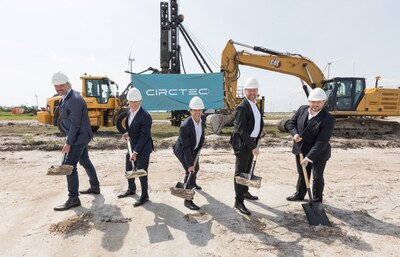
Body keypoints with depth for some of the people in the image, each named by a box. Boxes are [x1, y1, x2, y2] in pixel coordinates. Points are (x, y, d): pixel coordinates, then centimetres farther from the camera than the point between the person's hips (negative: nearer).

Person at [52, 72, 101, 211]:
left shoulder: (75, 100, -23)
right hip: (79, 136, 10)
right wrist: (69, 139, 17)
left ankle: (73, 199, 1)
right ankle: (95, 187, 35)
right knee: (85, 161, 20)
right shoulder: (67, 97, 8)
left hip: (78, 137, -10)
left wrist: (68, 143, -22)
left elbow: (75, 124, -25)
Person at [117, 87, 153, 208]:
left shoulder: (145, 116, -23)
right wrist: (128, 134, 6)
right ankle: (131, 189, 43)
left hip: (143, 148, -8)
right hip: (132, 146, 8)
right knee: (129, 169, 20)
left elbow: (144, 137, -22)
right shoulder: (128, 111, 0)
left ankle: (144, 195, 20)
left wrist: (135, 152, -21)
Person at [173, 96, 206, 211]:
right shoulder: (185, 126, -36)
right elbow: (186, 147, -32)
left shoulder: (203, 118, -17)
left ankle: (192, 183, 56)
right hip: (182, 150, -7)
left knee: (196, 168, 25)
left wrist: (200, 145, 10)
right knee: (190, 171, -16)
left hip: (194, 149, 7)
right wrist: (189, 164, -32)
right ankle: (188, 200, -5)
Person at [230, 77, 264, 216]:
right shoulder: (242, 108, -21)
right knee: (240, 171, -2)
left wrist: (260, 129, 8)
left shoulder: (255, 105, 8)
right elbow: (242, 130, -24)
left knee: (247, 169, 21)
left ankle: (244, 192, 39)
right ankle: (239, 201, 5)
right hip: (242, 143, -9)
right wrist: (252, 147, -24)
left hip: (251, 142, 9)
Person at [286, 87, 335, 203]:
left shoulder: (328, 119, -23)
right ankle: (299, 194, 43)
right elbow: (291, 123, 6)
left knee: (317, 177, 7)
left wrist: (308, 158, -28)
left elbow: (321, 142, -25)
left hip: (318, 153, -5)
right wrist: (295, 133, -15)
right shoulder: (302, 109, -6)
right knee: (302, 174, 22)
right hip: (300, 149, 5)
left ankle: (317, 201, 29)